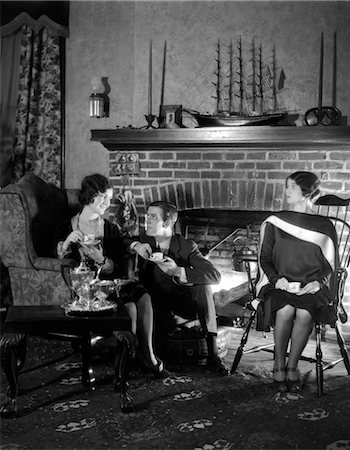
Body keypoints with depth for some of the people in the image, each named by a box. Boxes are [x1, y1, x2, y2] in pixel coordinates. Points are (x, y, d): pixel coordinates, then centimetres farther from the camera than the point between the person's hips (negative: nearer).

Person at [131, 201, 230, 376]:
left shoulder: (187, 246, -9)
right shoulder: (144, 242, 1)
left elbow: (215, 275, -22)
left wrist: (179, 271, -35)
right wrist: (134, 245, -22)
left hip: (183, 301, -1)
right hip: (155, 303, 1)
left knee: (203, 286, -30)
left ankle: (213, 355, -30)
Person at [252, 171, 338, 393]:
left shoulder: (324, 226, 8)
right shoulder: (275, 223, 10)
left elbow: (330, 265, 9)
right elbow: (265, 258, 9)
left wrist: (318, 283, -10)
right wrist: (277, 279, -10)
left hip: (311, 287, 0)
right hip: (280, 284, 0)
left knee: (304, 313, -32)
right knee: (285, 310, -32)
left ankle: (292, 367, -13)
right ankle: (279, 366, -13)